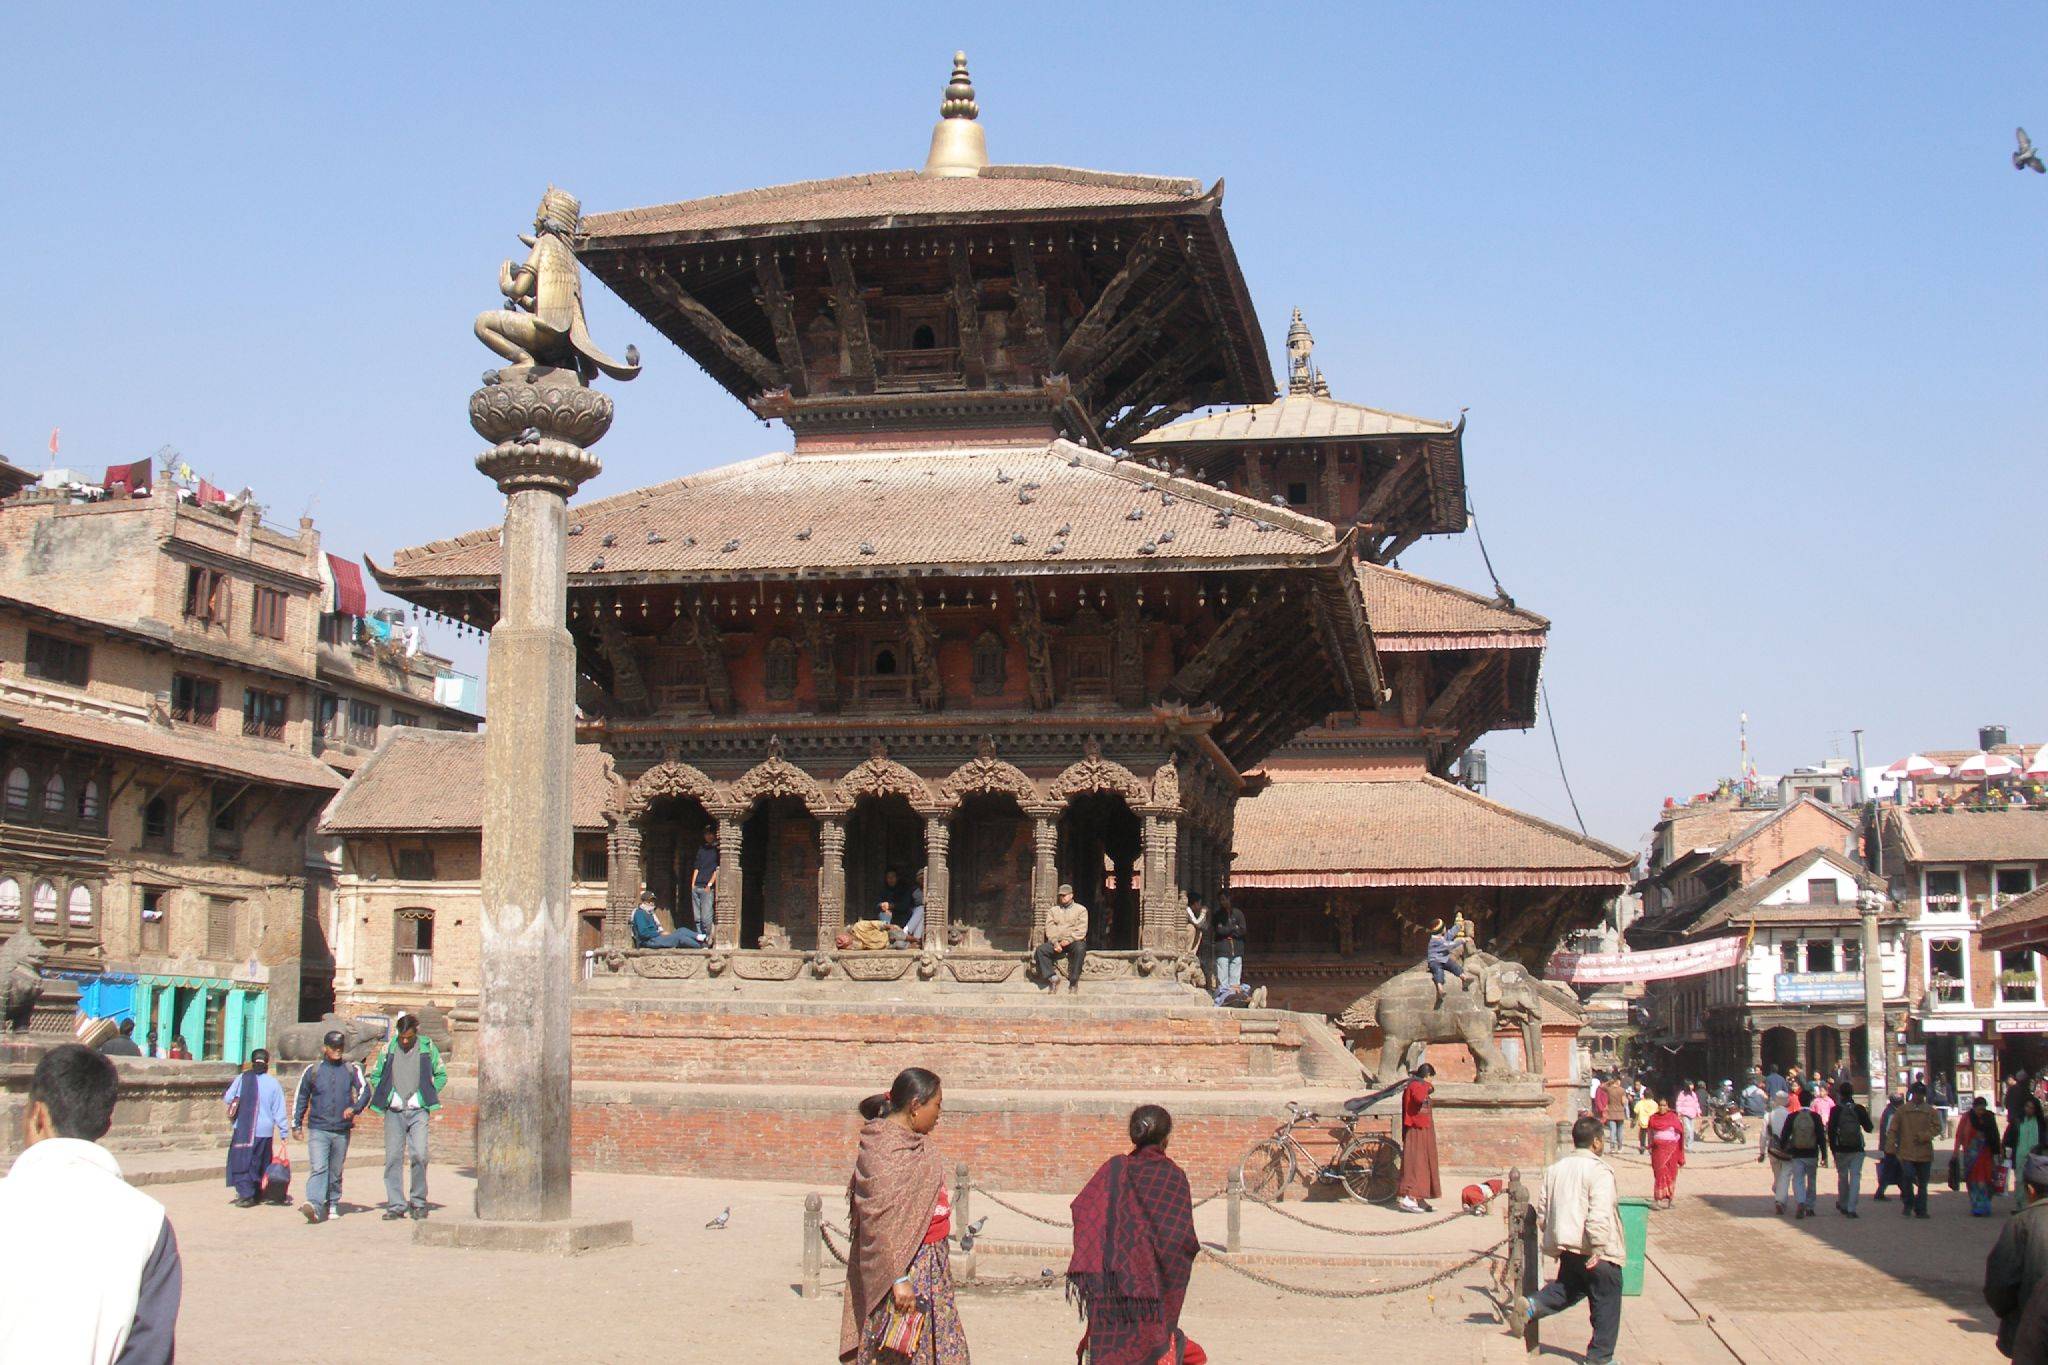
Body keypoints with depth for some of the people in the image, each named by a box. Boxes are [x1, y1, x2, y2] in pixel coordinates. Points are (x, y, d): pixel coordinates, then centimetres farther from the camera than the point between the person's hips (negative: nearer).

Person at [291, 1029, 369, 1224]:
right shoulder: (312, 1071, 7)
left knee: (335, 1172, 10)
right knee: (319, 1169, -17)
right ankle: (315, 1207, -29)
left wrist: (355, 1108, -23)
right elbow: (300, 1099, 15)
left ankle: (332, 1205, 23)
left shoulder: (351, 1070, 8)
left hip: (342, 1131, 2)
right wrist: (296, 1125, 13)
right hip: (318, 1130, -2)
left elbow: (364, 1090, -4)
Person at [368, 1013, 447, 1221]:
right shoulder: (388, 1049, 6)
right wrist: (384, 1097, 2)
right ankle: (395, 1205, 7)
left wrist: (428, 1096, 1)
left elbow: (441, 1075, 12)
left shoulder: (428, 1048, 3)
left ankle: (418, 1202, 3)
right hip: (393, 1112, 2)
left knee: (419, 1155, -12)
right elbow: (375, 1076, 15)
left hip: (418, 1111, -2)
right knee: (393, 1157, -1)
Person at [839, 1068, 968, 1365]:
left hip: (931, 1262, 10)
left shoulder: (915, 1142, 11)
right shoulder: (883, 1148, -17)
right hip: (905, 1265, -10)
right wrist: (898, 1278, -25)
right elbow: (882, 1222, -22)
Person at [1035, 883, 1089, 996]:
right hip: (1057, 942, 3)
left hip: (1074, 941, -3)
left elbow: (1081, 931, -2)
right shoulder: (1053, 910, 20)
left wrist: (1069, 940, -15)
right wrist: (1055, 942, -11)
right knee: (1040, 950, -24)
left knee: (1080, 949, -38)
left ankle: (1073, 980, -31)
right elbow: (1049, 929, 7)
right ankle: (1052, 977, -23)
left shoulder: (1081, 909, 10)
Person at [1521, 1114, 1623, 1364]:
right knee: (1606, 1306, 7)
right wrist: (1599, 1249, -25)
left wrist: (1553, 1236, 24)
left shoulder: (1555, 1168, 7)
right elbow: (1599, 1215, -27)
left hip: (1566, 1248, 7)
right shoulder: (1599, 1172, -16)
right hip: (1596, 1253, -7)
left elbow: (1541, 1207, 13)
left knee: (1568, 1288, 27)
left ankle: (1533, 1305, 4)